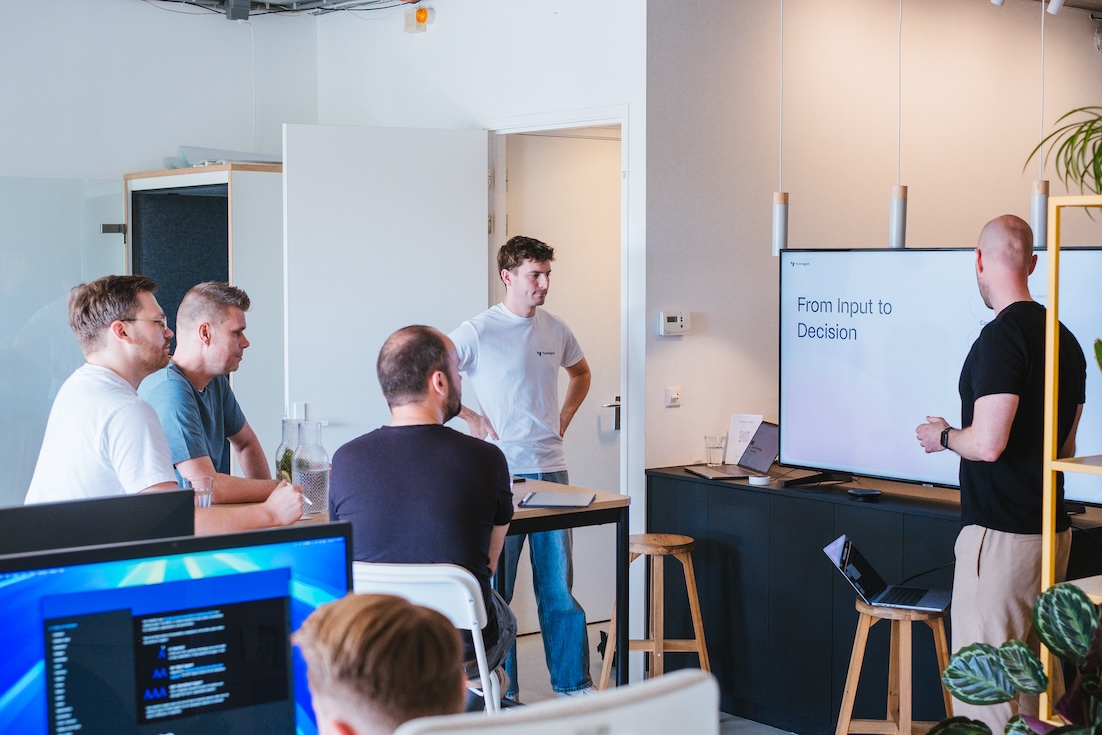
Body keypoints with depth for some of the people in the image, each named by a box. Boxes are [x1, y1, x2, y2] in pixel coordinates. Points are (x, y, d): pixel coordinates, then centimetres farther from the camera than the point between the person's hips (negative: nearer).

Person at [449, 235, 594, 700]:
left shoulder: (555, 330, 9)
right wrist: (470, 418, -9)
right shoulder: (478, 332, -8)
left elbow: (580, 373, 29)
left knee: (558, 582, 9)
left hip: (551, 469, 5)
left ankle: (572, 682, 16)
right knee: (495, 586, 2)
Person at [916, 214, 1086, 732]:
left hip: (1000, 533, -9)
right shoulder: (1066, 340, 11)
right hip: (1052, 529, 9)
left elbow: (988, 444, -22)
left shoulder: (1001, 337, -16)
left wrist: (942, 436, -2)